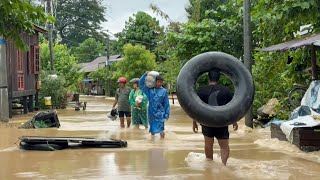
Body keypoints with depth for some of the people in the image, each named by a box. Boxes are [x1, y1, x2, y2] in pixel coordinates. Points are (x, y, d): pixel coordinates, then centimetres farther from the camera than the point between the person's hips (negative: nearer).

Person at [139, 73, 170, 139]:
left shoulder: (164, 91, -3)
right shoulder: (150, 89, 1)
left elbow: (166, 104, 0)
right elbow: (141, 83, 1)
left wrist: (167, 114, -2)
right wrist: (145, 75, -9)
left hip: (160, 113, -2)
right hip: (151, 113, 2)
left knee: (161, 129, -7)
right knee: (152, 128, 11)